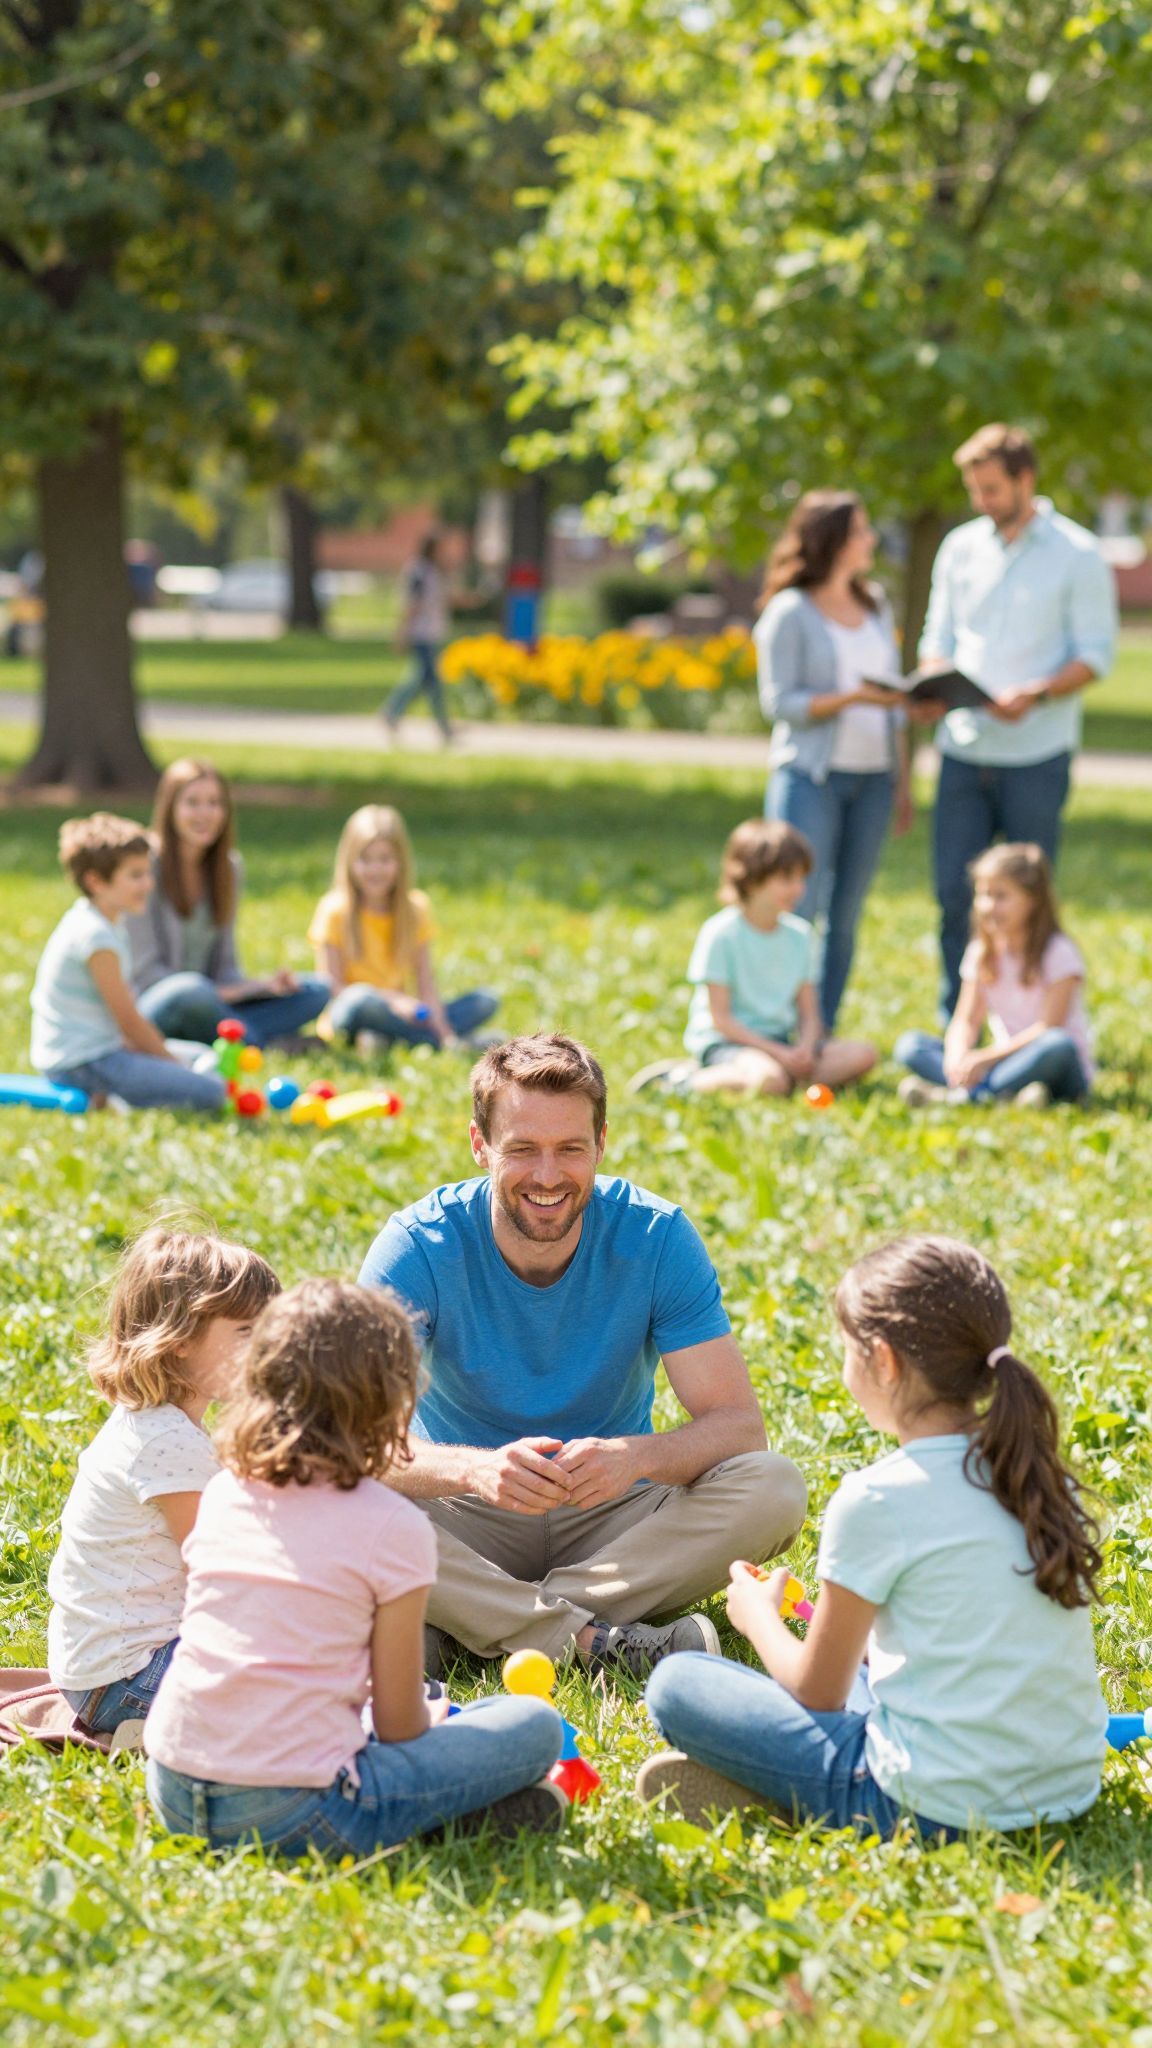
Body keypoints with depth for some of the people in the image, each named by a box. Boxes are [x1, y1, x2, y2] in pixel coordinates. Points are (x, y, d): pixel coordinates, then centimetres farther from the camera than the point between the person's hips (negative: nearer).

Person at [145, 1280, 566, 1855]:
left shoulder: (222, 1492, 10)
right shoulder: (393, 1528, -7)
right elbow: (398, 1726, -2)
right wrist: (427, 1717, 23)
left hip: (174, 1797, 6)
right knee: (535, 1725, 6)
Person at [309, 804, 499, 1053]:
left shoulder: (415, 908, 6)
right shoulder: (335, 911, -7)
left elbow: (425, 980, -1)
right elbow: (332, 986, -12)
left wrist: (442, 1029, -18)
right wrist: (393, 1001, -24)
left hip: (400, 1013, 5)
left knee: (485, 1002, -11)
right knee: (359, 999, -39)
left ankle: (385, 1039, -32)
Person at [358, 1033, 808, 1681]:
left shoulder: (657, 1237, -12)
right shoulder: (421, 1246, -15)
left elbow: (738, 1424, -15)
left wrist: (635, 1457, -37)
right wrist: (475, 1469, -44)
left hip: (614, 1516, 2)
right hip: (473, 1522, -1)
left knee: (773, 1488, -26)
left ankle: (469, 1626, -28)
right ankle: (593, 1639, -32)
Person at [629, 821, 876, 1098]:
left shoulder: (800, 935, 9)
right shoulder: (720, 934, -10)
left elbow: (809, 1013, 10)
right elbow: (720, 1019, -12)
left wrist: (805, 1049, -13)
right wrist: (778, 1053, -18)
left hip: (779, 1042, 6)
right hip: (723, 1043, -6)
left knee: (863, 1054, -13)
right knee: (769, 1079, -40)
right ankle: (680, 1081, -17)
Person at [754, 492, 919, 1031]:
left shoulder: (875, 606, 15)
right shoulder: (790, 613, -4)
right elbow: (779, 703, -9)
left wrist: (903, 781, 14)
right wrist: (853, 698, -20)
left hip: (872, 779, 6)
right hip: (811, 777, -6)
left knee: (845, 915, 5)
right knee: (798, 910, -10)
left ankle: (823, 1033, 11)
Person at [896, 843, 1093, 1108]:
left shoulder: (1058, 953, -9)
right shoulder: (982, 953, 9)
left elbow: (1048, 1027, -18)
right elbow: (966, 1021, 2)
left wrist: (986, 1058, -24)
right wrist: (957, 1055, -21)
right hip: (1004, 1063, 5)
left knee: (1059, 1045, -39)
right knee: (909, 1045, -12)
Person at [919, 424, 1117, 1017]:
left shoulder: (1076, 554, -2)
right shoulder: (960, 548, 11)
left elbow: (1096, 655, -4)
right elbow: (939, 639, 15)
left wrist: (1035, 694, -20)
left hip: (1037, 754, -3)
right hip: (963, 747, 3)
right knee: (954, 890, 0)